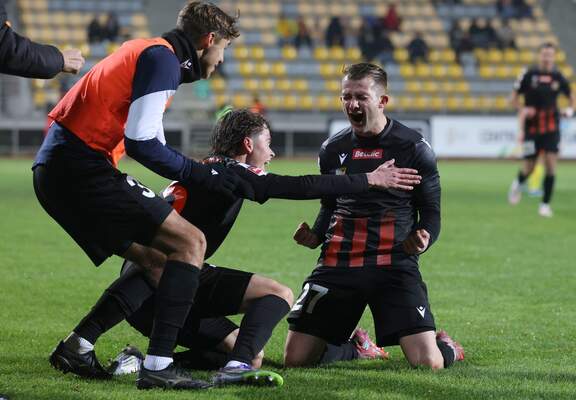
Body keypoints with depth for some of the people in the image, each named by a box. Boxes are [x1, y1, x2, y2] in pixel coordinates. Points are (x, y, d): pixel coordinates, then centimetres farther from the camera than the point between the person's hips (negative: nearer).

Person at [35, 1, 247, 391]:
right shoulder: (163, 59, -8)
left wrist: (208, 173, 29)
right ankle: (158, 365, -17)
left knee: (154, 259, 18)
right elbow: (141, 143, -17)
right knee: (190, 241, -10)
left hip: (53, 171, 10)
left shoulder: (147, 52, 23)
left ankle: (77, 348, 16)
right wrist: (204, 175, -8)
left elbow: (148, 142, 28)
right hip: (80, 165, -10)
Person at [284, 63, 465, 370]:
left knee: (428, 364, -18)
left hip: (394, 265, -4)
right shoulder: (332, 149, 12)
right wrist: (316, 236, 5)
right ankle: (353, 347, 28)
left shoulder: (413, 148, 0)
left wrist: (423, 238, -17)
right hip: (337, 264, 4)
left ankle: (447, 347, 23)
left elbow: (431, 211, 5)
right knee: (295, 360, -6)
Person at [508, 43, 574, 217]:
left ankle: (545, 204, 0)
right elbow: (514, 97, 3)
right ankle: (518, 183, 38)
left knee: (551, 164, -10)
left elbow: (571, 96, 15)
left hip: (551, 127, 1)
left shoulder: (558, 77, 2)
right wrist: (523, 109, -15)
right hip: (532, 127, -1)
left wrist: (570, 109, -5)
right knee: (529, 168, 2)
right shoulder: (529, 75, -4)